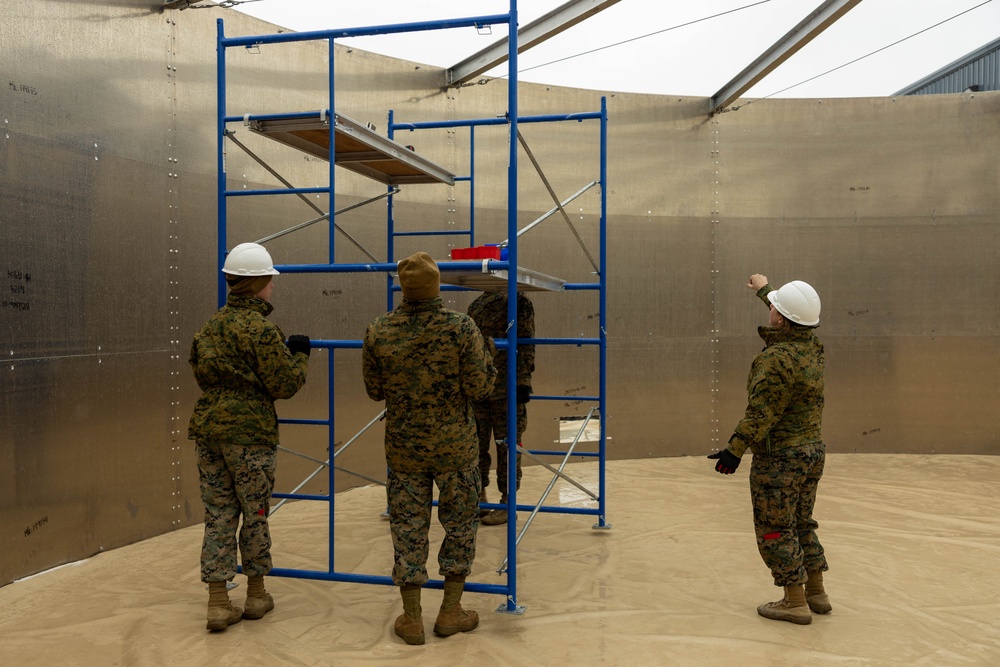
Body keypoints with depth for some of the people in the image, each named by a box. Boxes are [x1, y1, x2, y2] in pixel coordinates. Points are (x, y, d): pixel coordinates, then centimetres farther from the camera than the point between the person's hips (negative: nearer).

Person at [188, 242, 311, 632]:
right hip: (249, 432, -6)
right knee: (255, 513, 9)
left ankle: (218, 603, 11)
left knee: (218, 514, 9)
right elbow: (285, 386, -12)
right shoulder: (261, 329, -13)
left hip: (208, 428, 7)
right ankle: (256, 595, 23)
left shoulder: (211, 326, 11)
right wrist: (299, 356, 5)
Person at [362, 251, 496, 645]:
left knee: (408, 528, 11)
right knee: (460, 524, 15)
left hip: (403, 448, 2)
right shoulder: (462, 328, -15)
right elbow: (479, 388, -11)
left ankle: (412, 619, 19)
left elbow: (375, 391, 3)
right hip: (455, 446, -2)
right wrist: (486, 356, 6)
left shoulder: (378, 333, -7)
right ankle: (451, 612, 22)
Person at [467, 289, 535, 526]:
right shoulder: (475, 304, 15)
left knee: (507, 445, 1)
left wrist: (523, 382, -16)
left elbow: (526, 344, -9)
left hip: (506, 389, -6)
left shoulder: (518, 300, -4)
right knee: (476, 444, 10)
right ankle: (479, 497, 22)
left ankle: (507, 502, 11)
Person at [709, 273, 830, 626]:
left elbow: (761, 414, -25)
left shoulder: (776, 359, -24)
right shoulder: (812, 348, 3)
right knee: (802, 523, 21)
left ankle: (795, 602, 10)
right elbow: (794, 320, 25)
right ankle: (817, 593, 29)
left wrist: (734, 450, -18)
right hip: (813, 450, 9)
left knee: (775, 530, 3)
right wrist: (765, 289, 39)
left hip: (780, 457, -9)